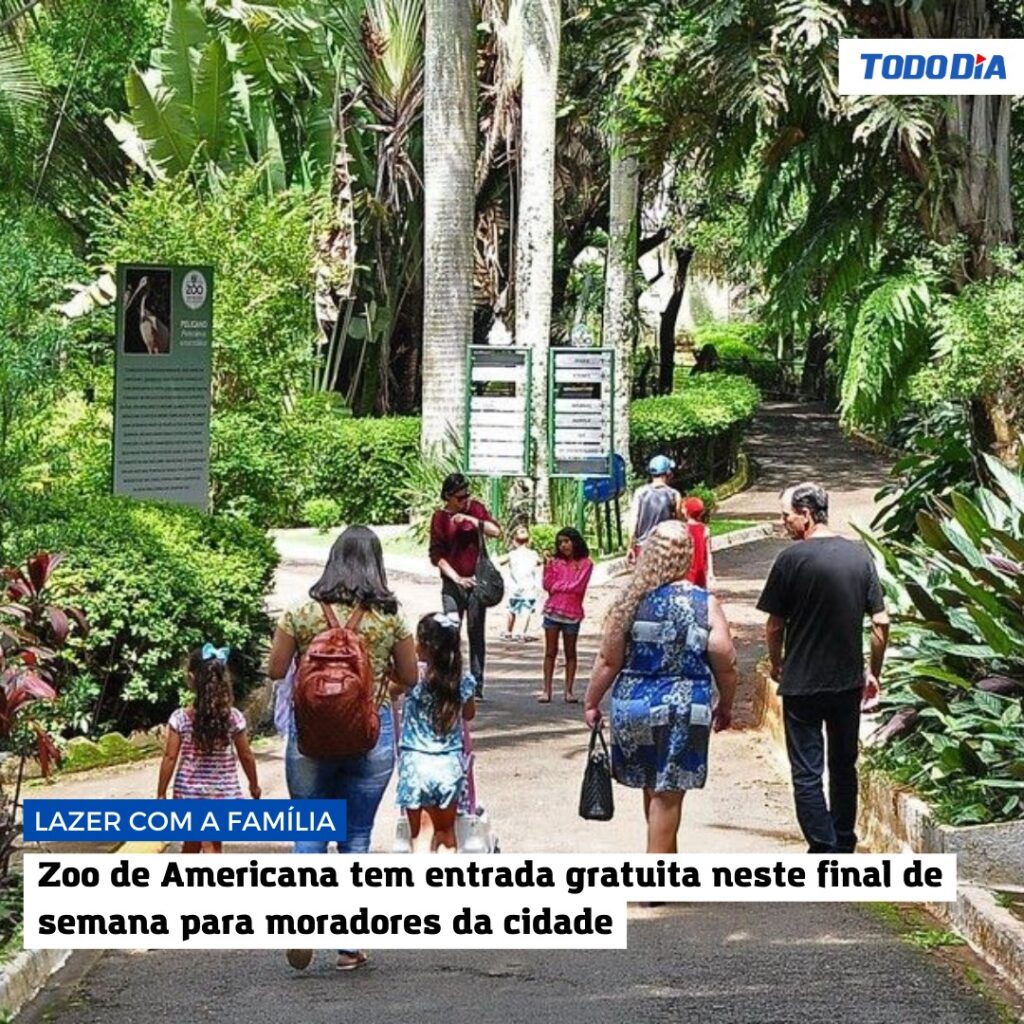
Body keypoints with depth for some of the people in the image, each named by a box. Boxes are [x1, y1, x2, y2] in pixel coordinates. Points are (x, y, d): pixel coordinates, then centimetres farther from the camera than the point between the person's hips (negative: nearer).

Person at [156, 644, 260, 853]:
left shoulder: (180, 718, -10)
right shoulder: (234, 717, -7)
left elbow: (170, 757, -8)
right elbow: (246, 756, 2)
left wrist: (161, 794, 1)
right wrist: (254, 785, 18)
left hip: (189, 792, 1)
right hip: (223, 793, -1)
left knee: (192, 842, 19)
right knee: (212, 844, 0)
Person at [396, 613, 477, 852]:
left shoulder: (413, 676, -13)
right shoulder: (462, 682, -3)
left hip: (415, 763, -2)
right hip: (449, 765, 2)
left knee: (418, 833, 5)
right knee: (445, 831, 16)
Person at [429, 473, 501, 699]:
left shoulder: (475, 508, 5)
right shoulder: (440, 518, -2)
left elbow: (496, 531, -3)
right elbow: (437, 555, -3)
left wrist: (472, 520, -15)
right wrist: (457, 578, -11)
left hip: (476, 580, 2)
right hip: (452, 582, -2)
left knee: (476, 634, 2)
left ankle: (476, 686, 5)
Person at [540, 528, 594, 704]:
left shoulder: (585, 564, -1)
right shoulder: (556, 562, 8)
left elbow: (577, 586, -11)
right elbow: (547, 585, 0)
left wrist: (556, 586, -4)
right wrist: (548, 566, -7)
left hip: (572, 613, -2)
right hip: (553, 610, 2)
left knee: (570, 653, 5)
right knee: (550, 651, 2)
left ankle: (569, 691, 5)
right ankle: (546, 690, 1)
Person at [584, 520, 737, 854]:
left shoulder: (632, 601, -5)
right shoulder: (706, 605, -7)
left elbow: (608, 660, -3)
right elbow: (725, 665, -4)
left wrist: (591, 702, 10)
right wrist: (725, 706, 12)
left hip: (632, 706, 2)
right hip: (682, 712, -2)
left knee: (653, 789, 18)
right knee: (667, 795, 3)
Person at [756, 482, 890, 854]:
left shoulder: (792, 559, -13)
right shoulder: (860, 556, 0)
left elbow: (774, 626, -6)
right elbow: (881, 622, 2)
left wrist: (776, 666, 12)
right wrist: (874, 673, 13)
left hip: (802, 684, -5)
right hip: (848, 681, 5)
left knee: (807, 774, 0)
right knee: (844, 766, 19)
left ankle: (824, 852, -7)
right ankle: (845, 846, 29)